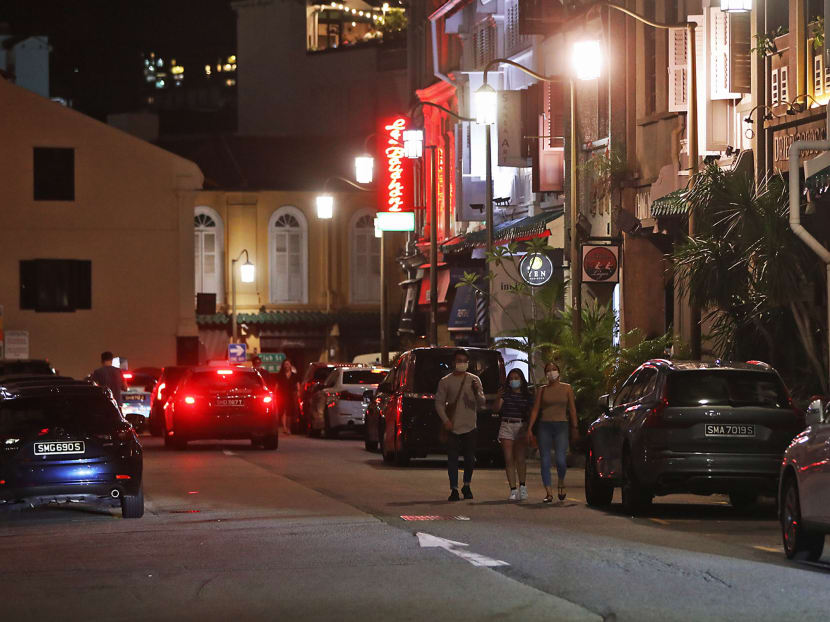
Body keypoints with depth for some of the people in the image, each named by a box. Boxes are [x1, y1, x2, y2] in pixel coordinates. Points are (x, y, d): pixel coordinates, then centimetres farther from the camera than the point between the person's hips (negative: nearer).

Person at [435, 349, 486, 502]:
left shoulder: (474, 380, 9)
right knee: (452, 459, -5)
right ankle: (454, 489, 0)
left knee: (470, 459, 3)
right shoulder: (446, 381, 4)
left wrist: (477, 392, -16)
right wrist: (445, 420, -9)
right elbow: (439, 402, 4)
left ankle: (466, 486, 23)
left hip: (470, 426, 1)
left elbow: (482, 402, 5)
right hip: (453, 426, -1)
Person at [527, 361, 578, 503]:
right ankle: (549, 492, 0)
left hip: (561, 427, -2)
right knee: (545, 461, -4)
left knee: (560, 459, -14)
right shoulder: (542, 390, 10)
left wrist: (574, 427, 1)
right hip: (544, 426, 2)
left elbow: (572, 409, 8)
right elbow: (535, 410, 7)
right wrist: (530, 428, -1)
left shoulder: (567, 388, 8)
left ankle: (561, 483, 15)